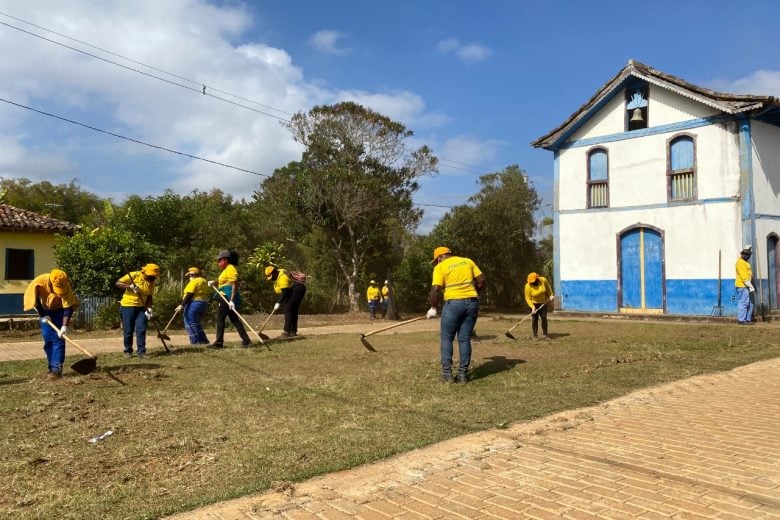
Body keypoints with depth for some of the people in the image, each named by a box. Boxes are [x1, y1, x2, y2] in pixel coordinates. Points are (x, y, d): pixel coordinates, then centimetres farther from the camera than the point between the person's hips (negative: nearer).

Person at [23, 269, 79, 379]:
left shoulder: (66, 286, -32)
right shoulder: (40, 281, -29)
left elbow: (68, 307, -28)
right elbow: (32, 297, -13)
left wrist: (64, 326, -34)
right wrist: (43, 315, -13)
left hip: (59, 310, -2)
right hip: (45, 310, 2)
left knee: (58, 339, -12)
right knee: (47, 339, 0)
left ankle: (56, 369, -13)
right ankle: (52, 368, 8)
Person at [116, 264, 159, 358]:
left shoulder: (152, 282, 2)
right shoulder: (134, 275, -13)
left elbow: (149, 297, 5)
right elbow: (118, 283, -12)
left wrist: (149, 308, -8)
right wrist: (130, 286, -26)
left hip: (141, 307, 4)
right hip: (128, 306, -4)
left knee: (141, 330, -4)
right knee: (128, 330, 2)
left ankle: (141, 351, 1)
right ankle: (128, 351, 17)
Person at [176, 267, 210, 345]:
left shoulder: (194, 281, -11)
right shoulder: (204, 281, 16)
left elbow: (189, 294, -18)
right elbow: (209, 293, 16)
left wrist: (182, 305, -20)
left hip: (193, 304, -10)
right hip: (203, 303, 10)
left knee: (191, 324, -4)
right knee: (196, 324, 19)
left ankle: (195, 343, -5)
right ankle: (204, 341, 17)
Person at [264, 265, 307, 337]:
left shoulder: (282, 277, -23)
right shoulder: (278, 275, 10)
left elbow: (284, 292, -28)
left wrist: (278, 303, -29)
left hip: (297, 290, -11)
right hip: (294, 291, 11)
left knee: (288, 308, -16)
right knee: (293, 310, 10)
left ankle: (287, 331, -18)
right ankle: (293, 332, 14)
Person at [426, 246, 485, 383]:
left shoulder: (440, 267, 1)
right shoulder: (468, 261, 15)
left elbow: (435, 289, -8)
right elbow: (481, 280, 10)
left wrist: (433, 308, 3)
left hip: (453, 303, -4)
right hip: (472, 302, 4)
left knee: (446, 338, 8)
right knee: (465, 339, 9)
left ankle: (447, 373, 3)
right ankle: (463, 374, 8)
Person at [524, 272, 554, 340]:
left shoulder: (543, 280, -17)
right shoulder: (528, 286, -24)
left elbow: (548, 288, 5)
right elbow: (528, 298, -18)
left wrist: (550, 296, 11)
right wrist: (532, 307, -28)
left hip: (543, 303, 2)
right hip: (534, 304, -2)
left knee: (544, 318, -4)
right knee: (535, 319, -3)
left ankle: (544, 335, 0)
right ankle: (535, 336, 4)